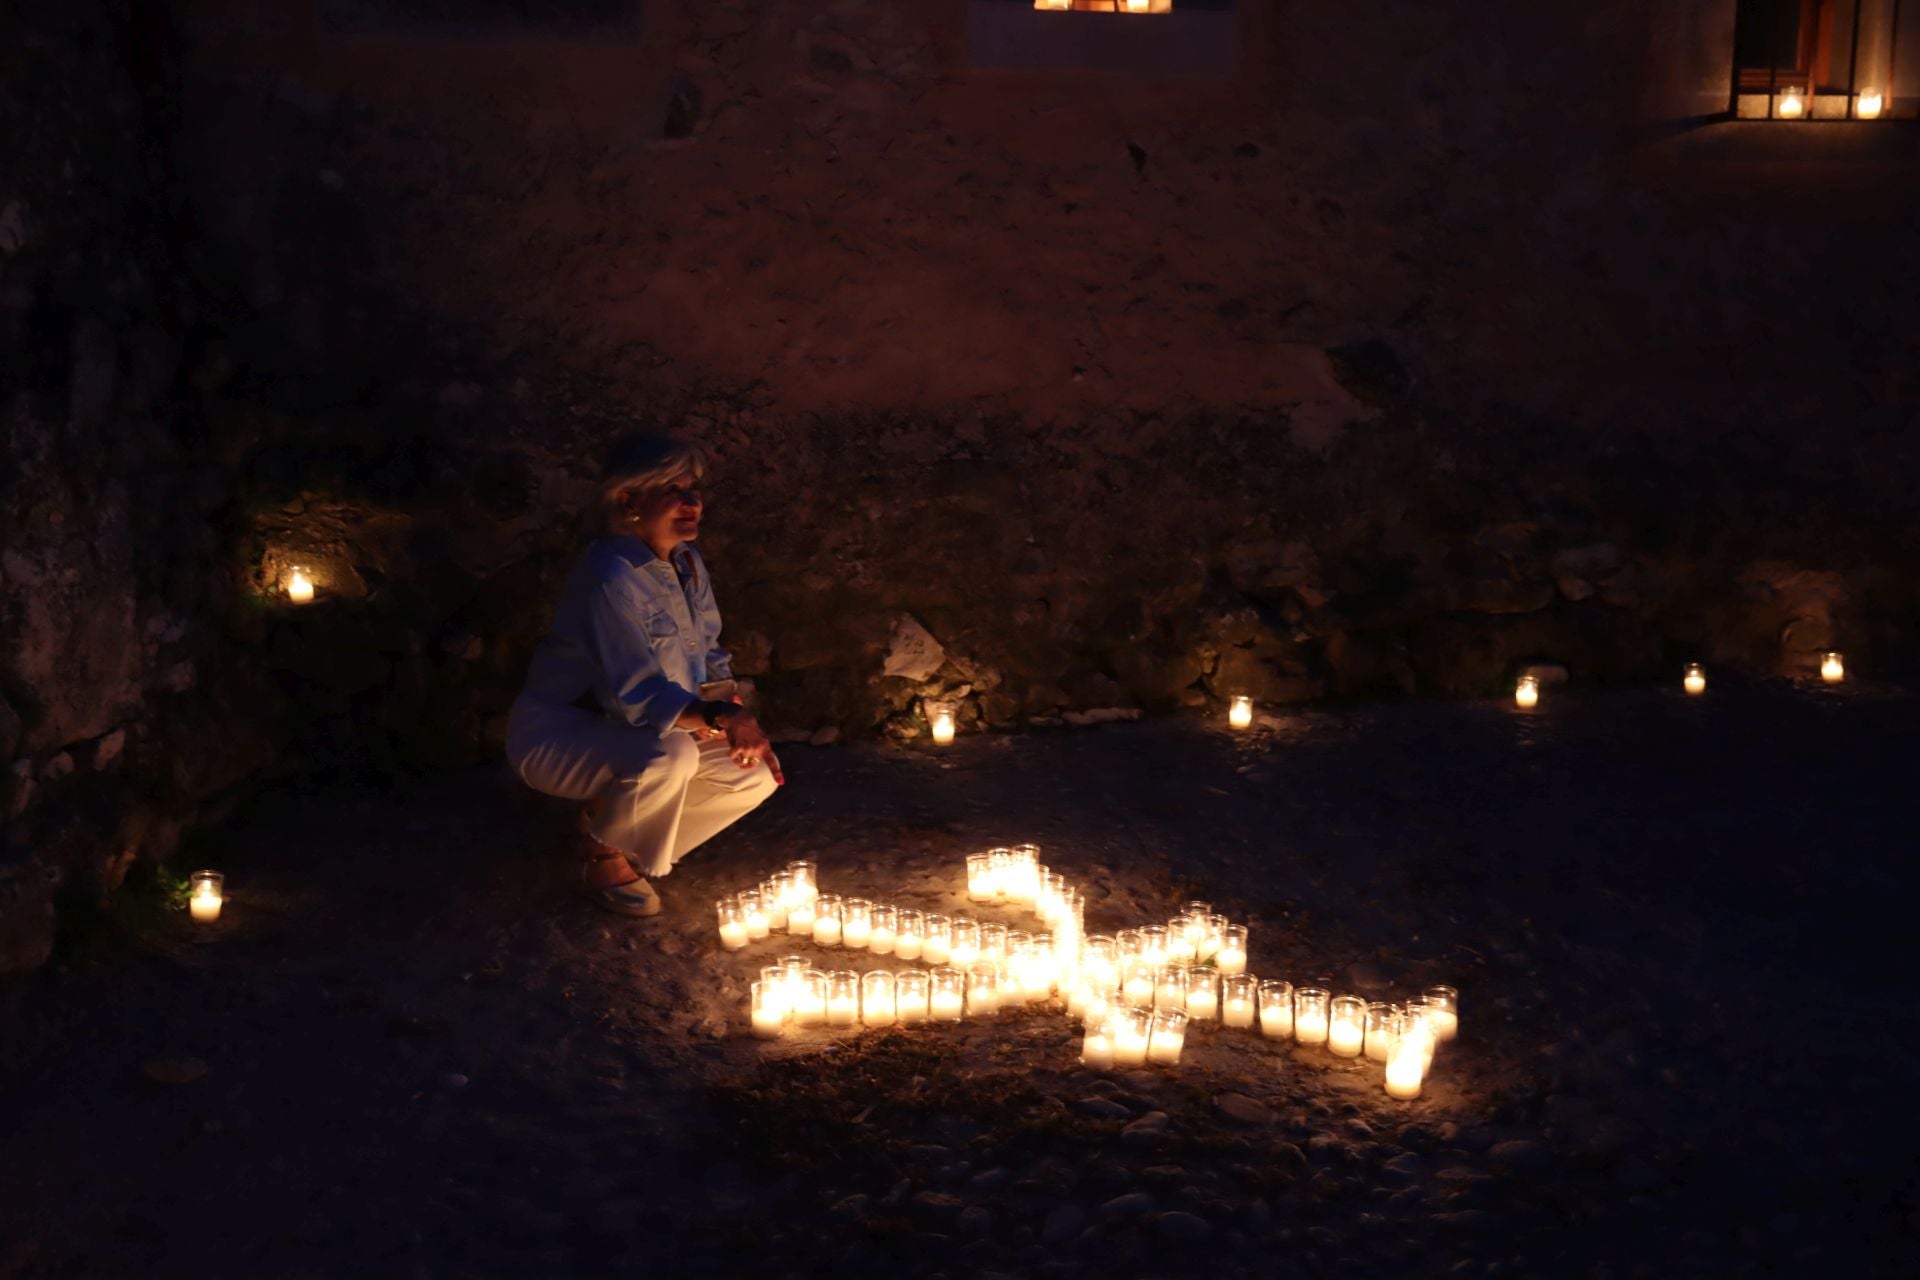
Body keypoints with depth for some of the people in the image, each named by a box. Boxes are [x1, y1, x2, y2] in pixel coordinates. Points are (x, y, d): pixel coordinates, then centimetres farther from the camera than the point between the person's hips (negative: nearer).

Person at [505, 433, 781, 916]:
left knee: (755, 776, -5)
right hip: (555, 734, -9)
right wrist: (719, 717, -46)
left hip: (627, 734, 9)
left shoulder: (687, 565, 2)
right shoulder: (609, 574, -26)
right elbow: (637, 694, -32)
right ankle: (601, 859, -9)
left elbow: (711, 658, 9)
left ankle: (627, 847, 11)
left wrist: (739, 722, -9)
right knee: (671, 756, -37)